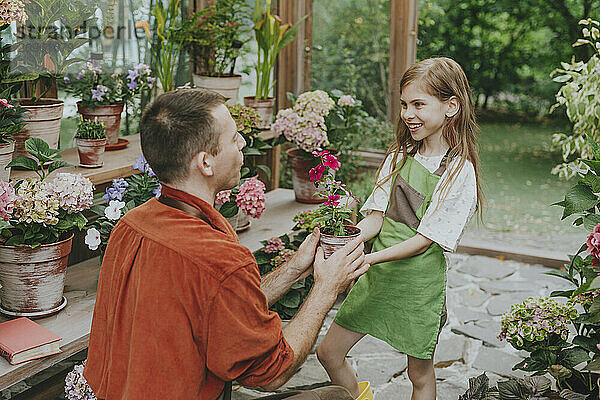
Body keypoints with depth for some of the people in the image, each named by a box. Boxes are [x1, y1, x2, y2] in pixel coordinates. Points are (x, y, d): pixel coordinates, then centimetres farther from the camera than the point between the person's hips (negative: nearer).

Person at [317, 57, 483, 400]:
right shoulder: (399, 157, 5)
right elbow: (376, 218, 1)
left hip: (419, 281, -5)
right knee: (328, 352, 9)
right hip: (377, 277, 5)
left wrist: (368, 258, -28)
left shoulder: (460, 172, -13)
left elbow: (425, 240, -18)